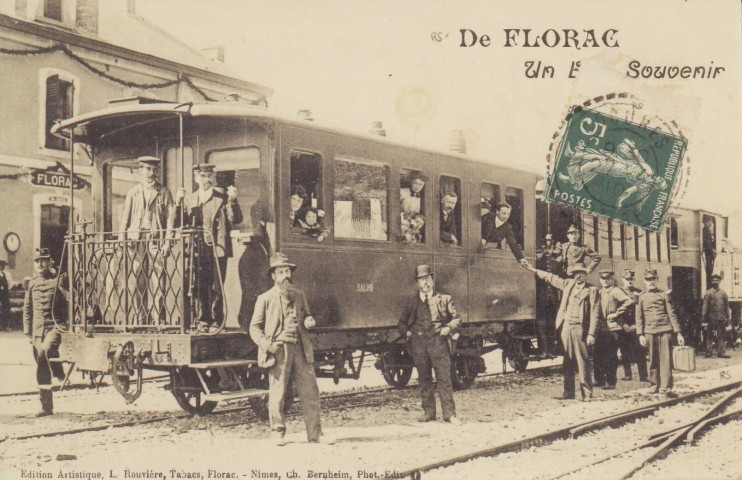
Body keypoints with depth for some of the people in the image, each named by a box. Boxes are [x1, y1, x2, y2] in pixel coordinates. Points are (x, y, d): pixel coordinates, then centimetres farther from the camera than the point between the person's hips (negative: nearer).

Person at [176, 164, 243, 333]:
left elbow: (236, 220, -2)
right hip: (198, 250, 2)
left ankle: (217, 321, 6)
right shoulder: (190, 199, 15)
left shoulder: (222, 197, 6)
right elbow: (183, 222, 6)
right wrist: (178, 202, -5)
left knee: (217, 287, -1)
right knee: (201, 287, 2)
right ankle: (203, 321, 10)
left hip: (218, 249, -2)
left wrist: (233, 201, -16)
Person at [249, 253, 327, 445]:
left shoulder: (299, 296, 16)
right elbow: (255, 328, 2)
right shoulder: (265, 299, 3)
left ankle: (315, 432, 10)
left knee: (310, 391, 2)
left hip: (301, 349, 4)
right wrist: (267, 345, -12)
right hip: (279, 350, -4)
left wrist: (309, 321, 4)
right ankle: (278, 432, 12)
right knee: (277, 394, -1)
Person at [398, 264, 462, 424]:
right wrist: (406, 332, 5)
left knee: (444, 378, -8)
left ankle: (449, 414, -5)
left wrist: (449, 328, -6)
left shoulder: (444, 299, 10)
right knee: (424, 379, 8)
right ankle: (428, 412, 17)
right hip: (418, 342, 3)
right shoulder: (412, 302, 15)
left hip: (438, 341, -3)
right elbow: (402, 322, 24)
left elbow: (456, 318, 13)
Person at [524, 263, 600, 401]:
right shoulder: (568, 284, 13)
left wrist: (591, 334, -12)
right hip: (565, 327, 5)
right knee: (567, 362, 9)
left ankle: (587, 393, 1)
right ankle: (569, 392, 17)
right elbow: (551, 278, 27)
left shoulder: (592, 291, -2)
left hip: (580, 329, -5)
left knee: (583, 362, -5)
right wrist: (534, 270, 28)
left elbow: (594, 314, -6)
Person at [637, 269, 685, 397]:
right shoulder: (641, 297, 10)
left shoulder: (664, 295, 8)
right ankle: (656, 384, 16)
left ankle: (665, 387, -7)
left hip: (665, 330, -1)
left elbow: (672, 314, 6)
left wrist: (678, 333, 0)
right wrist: (640, 334, -1)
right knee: (653, 360, 5)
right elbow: (639, 317, 9)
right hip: (649, 332, 1)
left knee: (665, 359, -6)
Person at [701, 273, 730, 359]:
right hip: (711, 318, -2)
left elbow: (727, 306, 14)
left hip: (721, 318, 2)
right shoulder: (708, 293, 2)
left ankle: (720, 353, 6)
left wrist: (727, 318, 10)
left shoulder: (723, 293, 10)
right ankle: (708, 352, 3)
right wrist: (703, 320, -7)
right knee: (709, 336, -1)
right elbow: (705, 307, -2)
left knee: (721, 336, 2)